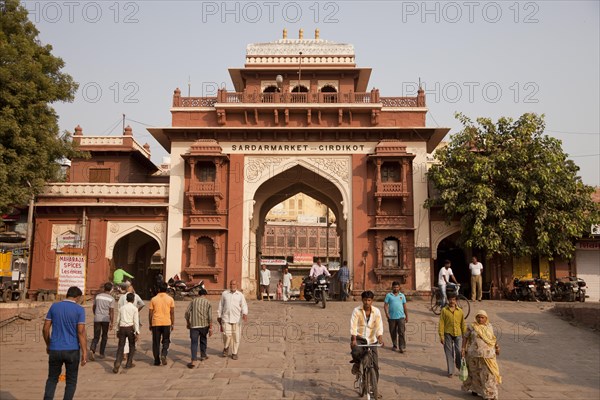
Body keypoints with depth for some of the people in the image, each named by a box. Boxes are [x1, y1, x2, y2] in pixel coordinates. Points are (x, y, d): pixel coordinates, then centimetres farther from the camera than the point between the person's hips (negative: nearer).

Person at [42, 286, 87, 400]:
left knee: (52, 379, 18)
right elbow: (81, 332, -14)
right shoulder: (79, 310, -8)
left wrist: (48, 345, 19)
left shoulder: (54, 306, 3)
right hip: (72, 350, -3)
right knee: (71, 381, 12)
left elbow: (45, 329, 4)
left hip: (55, 349, 3)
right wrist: (84, 352, -11)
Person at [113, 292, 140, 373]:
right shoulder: (134, 308, -2)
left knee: (120, 347, 1)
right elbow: (136, 321, -8)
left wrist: (117, 330, 24)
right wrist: (137, 332, -9)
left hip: (122, 328, 3)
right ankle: (129, 363, 18)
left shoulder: (122, 308, 10)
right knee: (132, 346, 15)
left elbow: (118, 320, 14)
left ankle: (117, 363, -17)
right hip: (130, 328, -3)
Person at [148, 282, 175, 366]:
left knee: (156, 342, 10)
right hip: (166, 323, 0)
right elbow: (172, 313, 0)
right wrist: (173, 324, 7)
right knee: (166, 341, 12)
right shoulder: (170, 299, 0)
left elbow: (150, 313, 2)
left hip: (156, 323, 0)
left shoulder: (153, 299, 1)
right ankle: (163, 354, -11)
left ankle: (157, 360, 12)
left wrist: (150, 324, 12)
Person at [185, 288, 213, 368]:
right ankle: (203, 355, 37)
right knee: (203, 339, 24)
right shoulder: (208, 303, 5)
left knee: (194, 342, -3)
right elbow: (210, 316, -4)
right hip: (204, 325, 1)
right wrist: (210, 328, -2)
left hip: (194, 325, -1)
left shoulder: (194, 301, 6)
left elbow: (187, 312, 0)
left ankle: (193, 361, -15)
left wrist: (187, 323, 12)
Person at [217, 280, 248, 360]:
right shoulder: (224, 294, 9)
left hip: (236, 319, 1)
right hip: (226, 318, 0)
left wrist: (245, 314, -14)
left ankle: (234, 353, 16)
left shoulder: (240, 295, 7)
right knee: (227, 335, -9)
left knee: (236, 337, 2)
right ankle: (226, 348, 19)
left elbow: (244, 305, 4)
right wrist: (219, 316, 13)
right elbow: (220, 305, 13)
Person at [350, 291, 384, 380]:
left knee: (375, 365, -2)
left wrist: (380, 339, -29)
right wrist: (353, 340, -31)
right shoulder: (357, 311, -9)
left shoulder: (376, 311, -4)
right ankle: (357, 364, 2)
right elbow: (353, 326, -17)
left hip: (371, 340, 2)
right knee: (356, 351, -33)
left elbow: (379, 326, -11)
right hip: (359, 338, -2)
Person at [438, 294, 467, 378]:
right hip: (448, 334, -1)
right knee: (449, 353, 4)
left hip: (458, 334, 1)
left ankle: (461, 367, 24)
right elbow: (441, 323, 0)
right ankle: (450, 371, 14)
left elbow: (463, 323, 12)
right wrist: (441, 335, -4)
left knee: (459, 352, -4)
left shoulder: (460, 311, 7)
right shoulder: (444, 310, 1)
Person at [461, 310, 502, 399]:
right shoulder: (472, 327, -3)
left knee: (488, 373, 2)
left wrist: (497, 347, 7)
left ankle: (489, 393, 12)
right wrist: (463, 349, -6)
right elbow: (465, 338, 0)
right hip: (475, 354, -2)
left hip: (488, 355, 2)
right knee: (475, 372, 10)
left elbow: (493, 338, 17)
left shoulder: (489, 326, 6)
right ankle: (473, 389, 28)